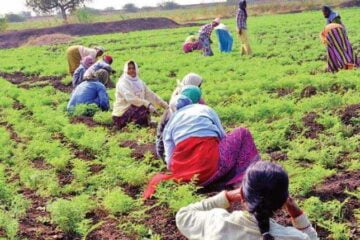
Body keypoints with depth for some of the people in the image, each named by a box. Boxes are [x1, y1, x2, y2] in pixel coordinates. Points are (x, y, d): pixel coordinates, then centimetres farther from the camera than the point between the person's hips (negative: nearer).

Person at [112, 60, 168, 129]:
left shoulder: (139, 82, 11)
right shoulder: (122, 83, -13)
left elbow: (150, 94, 13)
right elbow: (131, 98, -27)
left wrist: (165, 105, 8)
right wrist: (147, 104, -36)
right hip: (121, 115, -8)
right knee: (144, 108, -27)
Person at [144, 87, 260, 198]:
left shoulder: (171, 121, 22)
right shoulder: (206, 109, 18)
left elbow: (170, 159, 13)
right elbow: (224, 137, 21)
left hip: (182, 169, 4)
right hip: (213, 167, -3)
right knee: (242, 134, 18)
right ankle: (241, 180, 3)